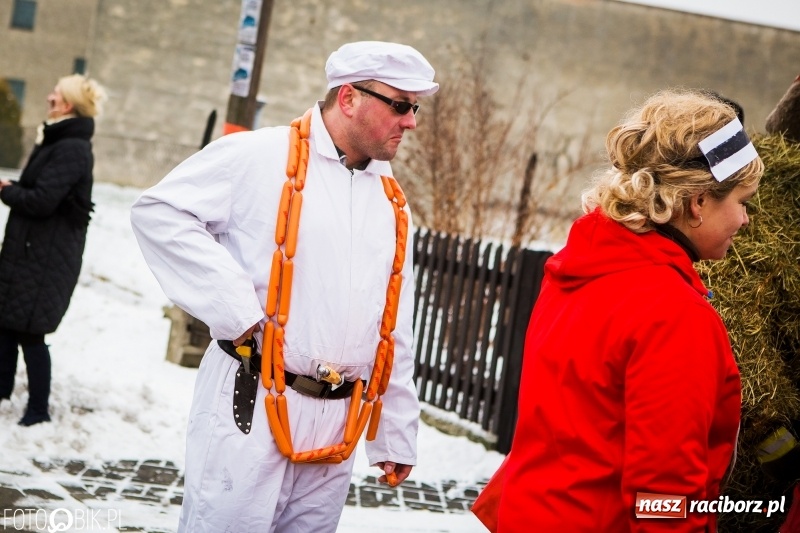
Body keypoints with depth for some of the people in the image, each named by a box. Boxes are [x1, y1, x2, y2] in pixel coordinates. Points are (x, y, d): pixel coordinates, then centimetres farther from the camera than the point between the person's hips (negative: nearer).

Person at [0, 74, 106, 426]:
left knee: (28, 330, -6)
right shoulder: (58, 140, 15)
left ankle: (38, 411, 4)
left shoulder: (72, 149, -18)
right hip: (30, 248, 10)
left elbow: (42, 200, -24)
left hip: (47, 255, -10)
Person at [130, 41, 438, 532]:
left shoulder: (392, 201, 14)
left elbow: (395, 333, 17)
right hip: (251, 409, -6)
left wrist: (396, 434, 17)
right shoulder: (261, 157, -5)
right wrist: (235, 310, -15)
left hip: (336, 424, 6)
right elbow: (159, 212, -10)